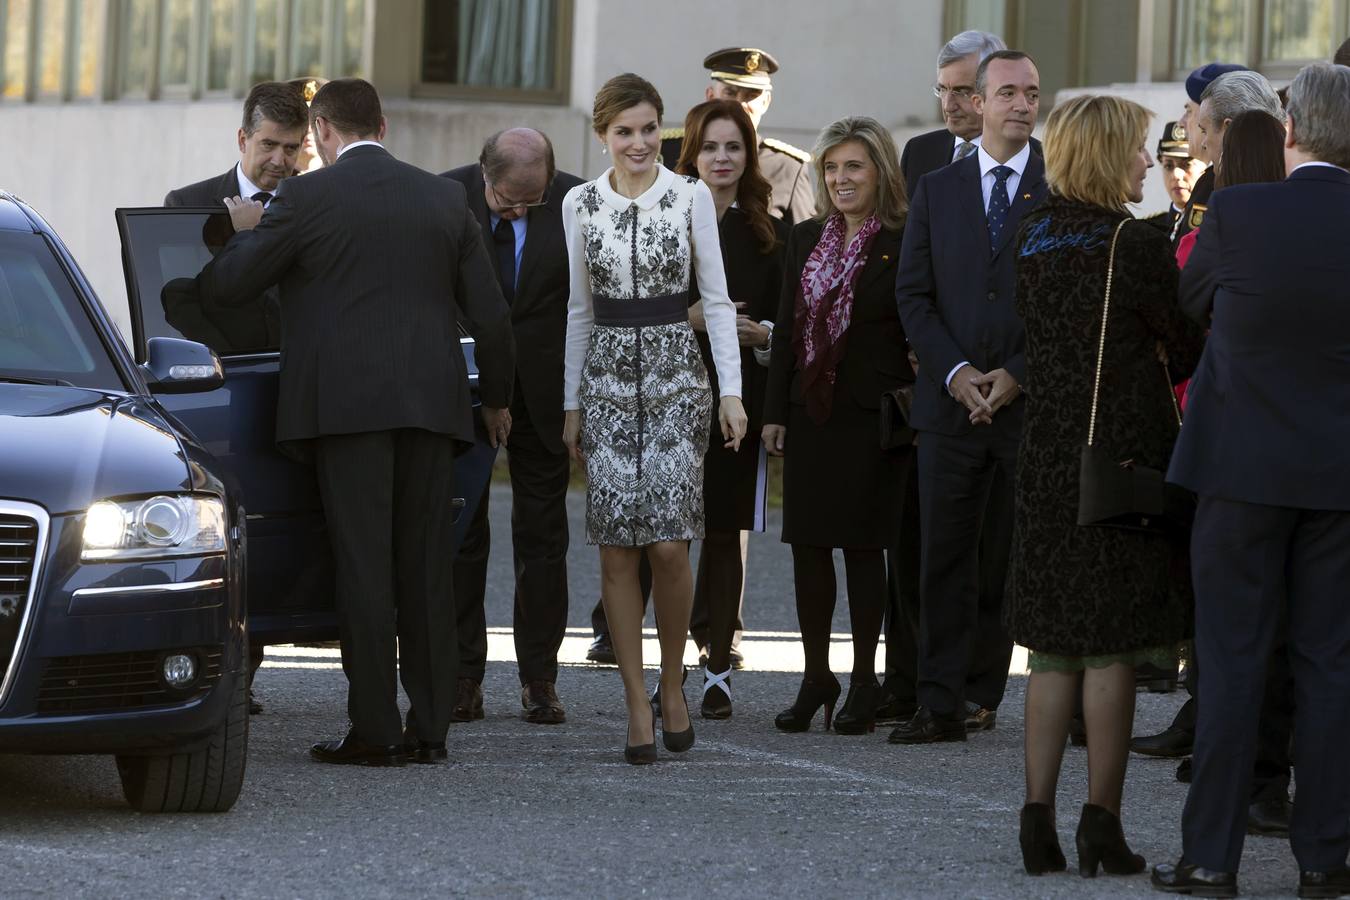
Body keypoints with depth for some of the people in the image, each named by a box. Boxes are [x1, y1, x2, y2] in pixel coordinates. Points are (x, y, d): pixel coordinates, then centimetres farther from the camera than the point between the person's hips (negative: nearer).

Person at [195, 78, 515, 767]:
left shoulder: (306, 198, -2)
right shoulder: (445, 199, 11)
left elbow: (223, 284, 4)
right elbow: (490, 313, 13)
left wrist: (243, 232, 24)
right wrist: (496, 395, 27)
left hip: (347, 403, -4)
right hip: (430, 401, 4)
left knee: (363, 565, -4)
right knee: (425, 565, 7)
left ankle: (374, 729, -5)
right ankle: (430, 727, 8)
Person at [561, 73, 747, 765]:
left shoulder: (691, 197, 0)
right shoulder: (580, 205, 6)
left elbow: (717, 299, 1)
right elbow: (580, 309, 13)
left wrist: (731, 391, -5)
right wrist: (571, 403, 12)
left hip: (675, 371, -2)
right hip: (606, 377, 2)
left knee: (669, 545, -10)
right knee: (617, 549, -2)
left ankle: (673, 688, 12)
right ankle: (638, 708, 3)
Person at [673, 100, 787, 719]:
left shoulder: (768, 236, 9)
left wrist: (763, 334, -10)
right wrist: (687, 318, -13)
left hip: (739, 397, 1)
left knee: (726, 531, 2)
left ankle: (718, 672, 6)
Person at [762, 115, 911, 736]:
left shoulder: (903, 246, -6)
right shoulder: (805, 240, 11)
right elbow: (787, 329, 12)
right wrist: (774, 412, 8)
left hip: (871, 420, -5)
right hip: (810, 415, 5)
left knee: (863, 546, 0)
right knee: (808, 545, 6)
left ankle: (864, 682, 8)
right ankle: (815, 678, 15)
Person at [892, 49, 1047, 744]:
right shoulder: (936, 191, 10)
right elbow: (913, 294, 7)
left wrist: (1018, 375, -10)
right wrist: (955, 372, -7)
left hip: (1030, 402, -2)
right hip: (950, 401, 2)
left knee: (1007, 560, 5)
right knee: (945, 559, -2)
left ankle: (981, 691, 14)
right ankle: (941, 705, -3)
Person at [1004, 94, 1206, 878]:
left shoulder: (1033, 236, 6)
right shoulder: (1135, 245, -13)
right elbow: (1190, 349, -6)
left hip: (1048, 454, 6)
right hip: (1126, 453, -6)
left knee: (1056, 649, 11)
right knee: (1114, 646, -1)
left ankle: (1039, 816, 8)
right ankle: (1102, 824, 0)